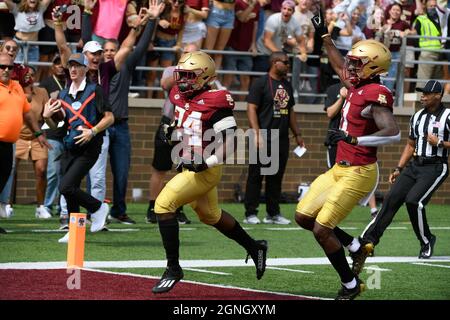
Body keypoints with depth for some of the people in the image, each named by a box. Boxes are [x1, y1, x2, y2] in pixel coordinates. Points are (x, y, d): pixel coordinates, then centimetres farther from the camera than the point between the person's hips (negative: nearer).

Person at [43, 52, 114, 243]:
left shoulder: (94, 90, -2)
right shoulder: (63, 95, 15)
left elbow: (110, 118, -6)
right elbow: (57, 127, 18)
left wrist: (92, 131, -20)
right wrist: (47, 117, -3)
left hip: (88, 148, -6)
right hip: (70, 148, 6)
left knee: (66, 187, -17)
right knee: (69, 191, 7)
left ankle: (98, 208, 3)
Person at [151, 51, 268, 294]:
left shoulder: (214, 103, -22)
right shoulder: (180, 95, 2)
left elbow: (228, 142, -22)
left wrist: (206, 162, -27)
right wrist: (168, 129, 7)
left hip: (205, 171, -9)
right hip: (188, 167, 9)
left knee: (163, 205, -16)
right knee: (211, 215, 25)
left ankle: (173, 269, -7)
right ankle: (254, 247, 44)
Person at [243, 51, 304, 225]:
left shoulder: (287, 85, 15)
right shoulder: (261, 83, -8)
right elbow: (251, 109, -12)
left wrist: (297, 134, 19)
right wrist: (257, 135, -20)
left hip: (282, 139, 7)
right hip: (264, 138, -7)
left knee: (276, 177, 11)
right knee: (256, 176, -2)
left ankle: (273, 213, 18)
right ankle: (250, 214, 2)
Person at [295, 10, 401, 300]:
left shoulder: (376, 95, -19)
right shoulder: (358, 87, 9)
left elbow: (393, 132, -31)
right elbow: (340, 66, 29)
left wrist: (353, 140, -33)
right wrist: (324, 35, 33)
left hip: (358, 173, -10)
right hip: (341, 169, 10)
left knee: (321, 230, -9)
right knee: (304, 216, 12)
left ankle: (351, 284, 7)